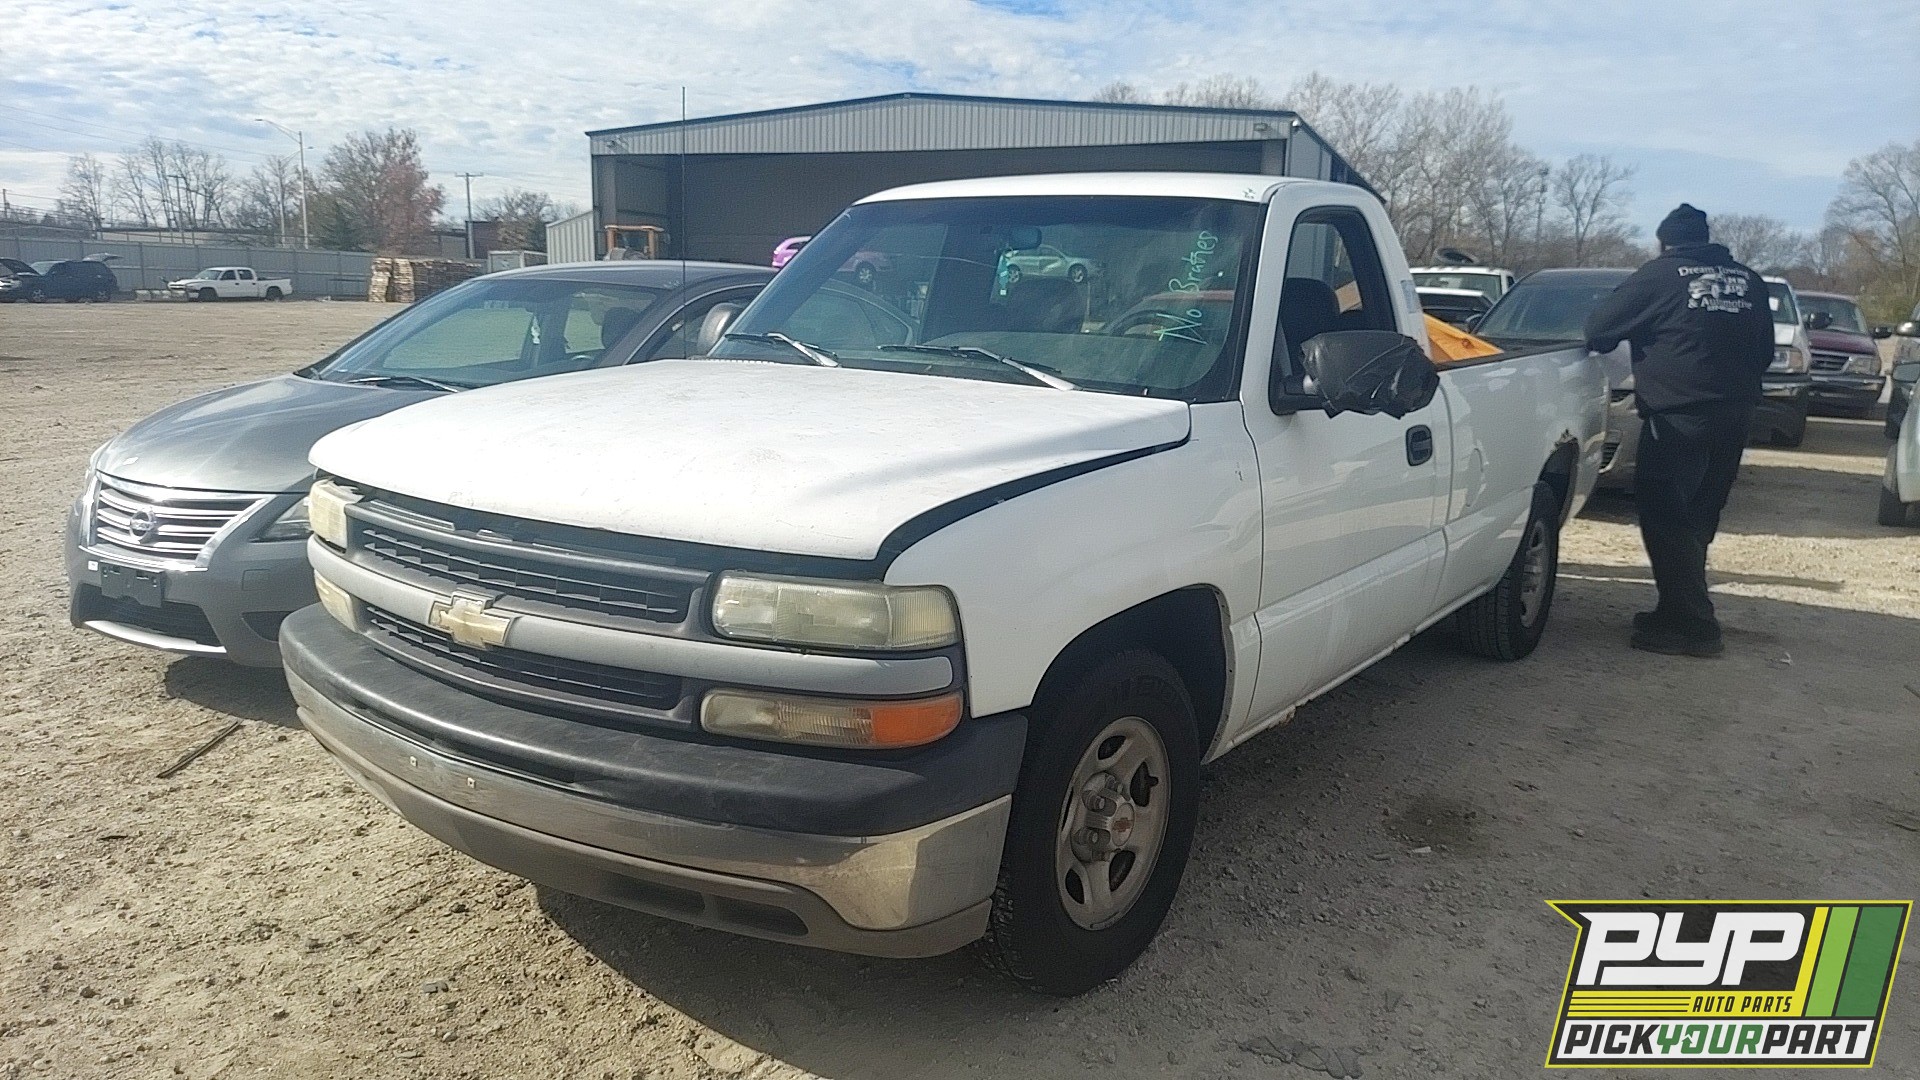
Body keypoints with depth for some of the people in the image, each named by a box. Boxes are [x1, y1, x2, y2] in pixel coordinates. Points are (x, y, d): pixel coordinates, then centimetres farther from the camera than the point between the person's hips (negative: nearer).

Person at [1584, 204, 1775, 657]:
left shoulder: (1660, 274, -3)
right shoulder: (1748, 281, 14)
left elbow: (1599, 328, -1)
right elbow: (1764, 352, 19)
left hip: (1677, 418, -7)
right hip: (1734, 418, 7)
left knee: (1665, 521, -3)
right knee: (1697, 521, 15)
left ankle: (1692, 626, -5)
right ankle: (1683, 614, 23)